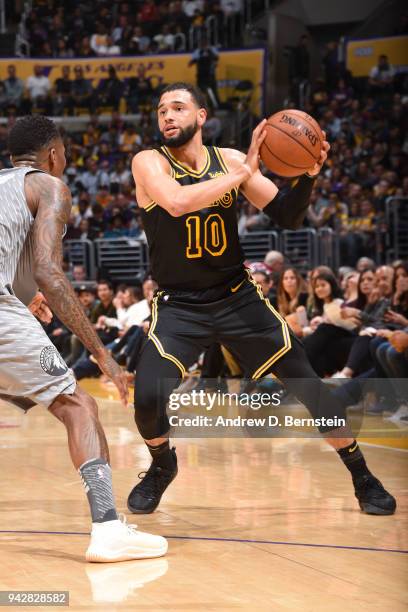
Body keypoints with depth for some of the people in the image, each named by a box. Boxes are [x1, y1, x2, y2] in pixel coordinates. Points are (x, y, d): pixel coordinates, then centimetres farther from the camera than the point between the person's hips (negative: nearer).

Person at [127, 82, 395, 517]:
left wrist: (308, 176, -19)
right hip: (178, 306, -2)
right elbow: (177, 203, -32)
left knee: (308, 385, 0)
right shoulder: (148, 163, -11)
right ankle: (162, 466, 12)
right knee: (147, 397, -22)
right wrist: (243, 173, -29)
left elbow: (287, 218, -1)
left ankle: (362, 476, 18)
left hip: (239, 298, 2)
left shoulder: (231, 160, -2)